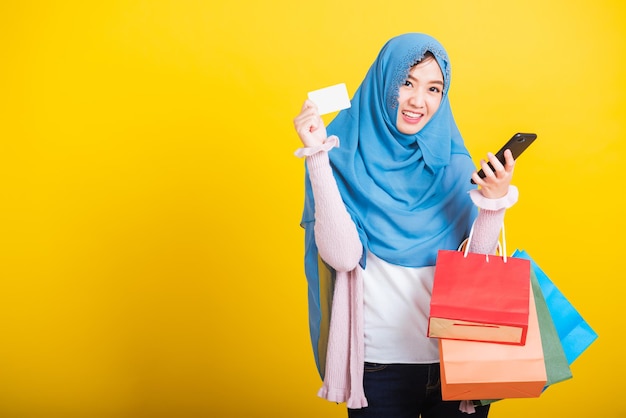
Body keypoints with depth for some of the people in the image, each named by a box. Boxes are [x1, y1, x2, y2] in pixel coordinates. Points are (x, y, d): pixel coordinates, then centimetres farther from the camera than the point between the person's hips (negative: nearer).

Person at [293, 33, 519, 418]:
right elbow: (342, 256, -18)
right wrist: (317, 157, -22)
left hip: (457, 360, 3)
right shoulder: (345, 159, -5)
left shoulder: (454, 163, 2)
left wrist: (495, 201, -19)